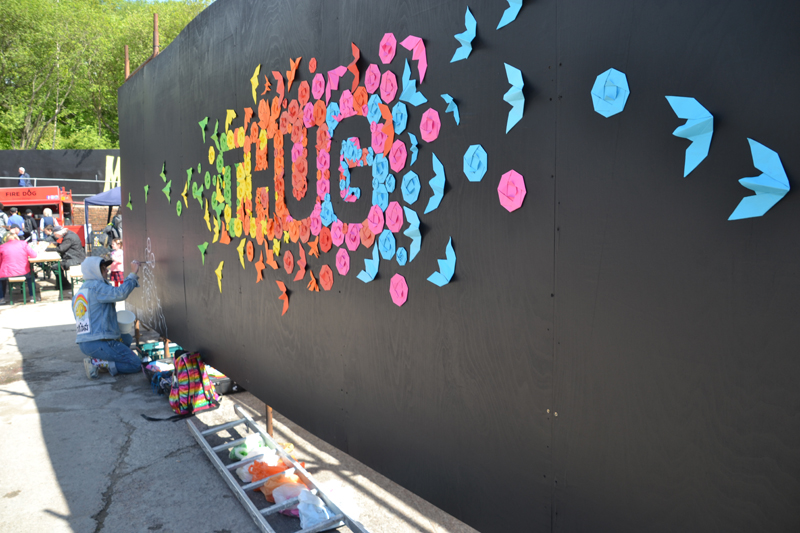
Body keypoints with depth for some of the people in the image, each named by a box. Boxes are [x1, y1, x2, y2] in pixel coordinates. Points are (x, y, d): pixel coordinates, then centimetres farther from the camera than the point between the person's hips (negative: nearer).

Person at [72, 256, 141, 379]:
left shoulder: (77, 295, 19)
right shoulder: (96, 286, -10)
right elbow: (120, 293, -27)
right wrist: (133, 274, -18)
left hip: (84, 344, 9)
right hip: (99, 344, -9)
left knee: (126, 338, 28)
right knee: (136, 364, -4)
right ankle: (96, 362, -11)